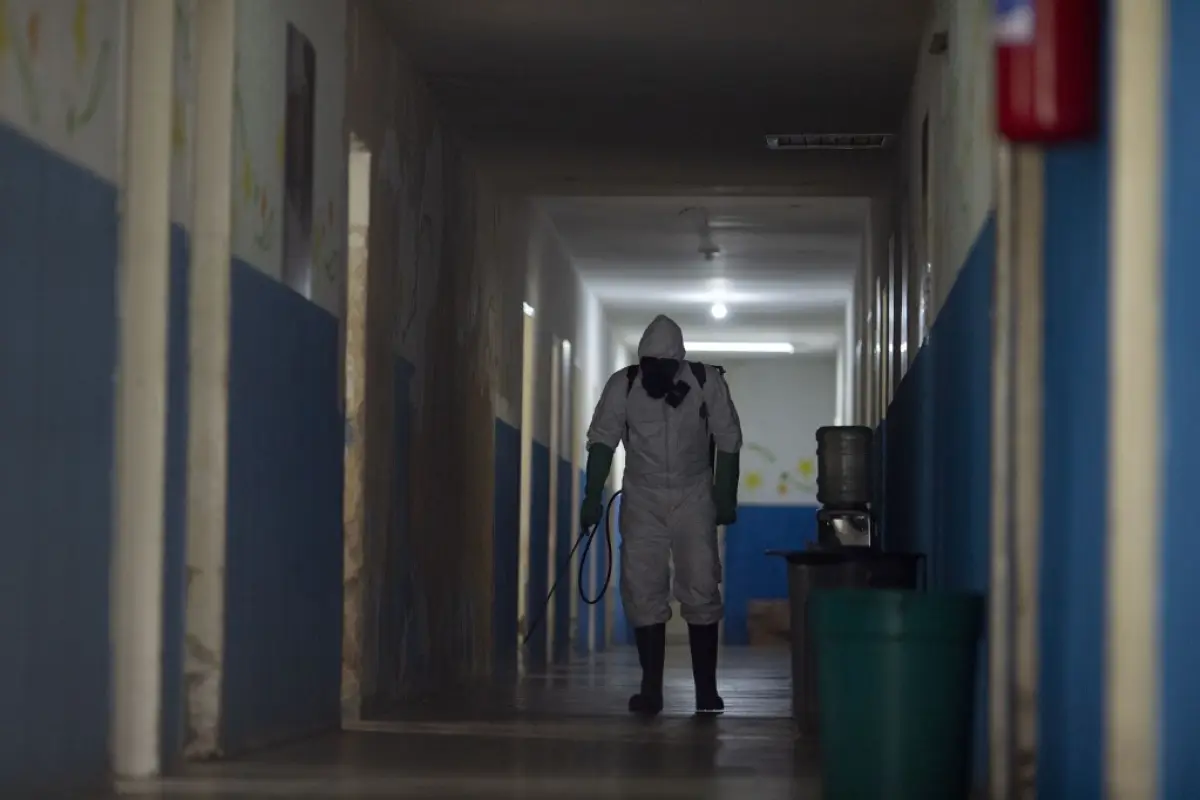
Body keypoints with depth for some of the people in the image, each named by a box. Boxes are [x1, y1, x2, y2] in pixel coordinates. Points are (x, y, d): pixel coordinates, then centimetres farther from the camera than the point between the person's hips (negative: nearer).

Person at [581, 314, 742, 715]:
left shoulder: (707, 382, -11)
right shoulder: (622, 385, -10)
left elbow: (728, 441, -4)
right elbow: (602, 441, -7)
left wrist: (727, 497, -5)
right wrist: (593, 497, -15)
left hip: (694, 498, -1)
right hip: (642, 500, 1)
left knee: (701, 590, -6)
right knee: (643, 593, -3)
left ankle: (706, 687, 1)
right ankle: (651, 688, 2)